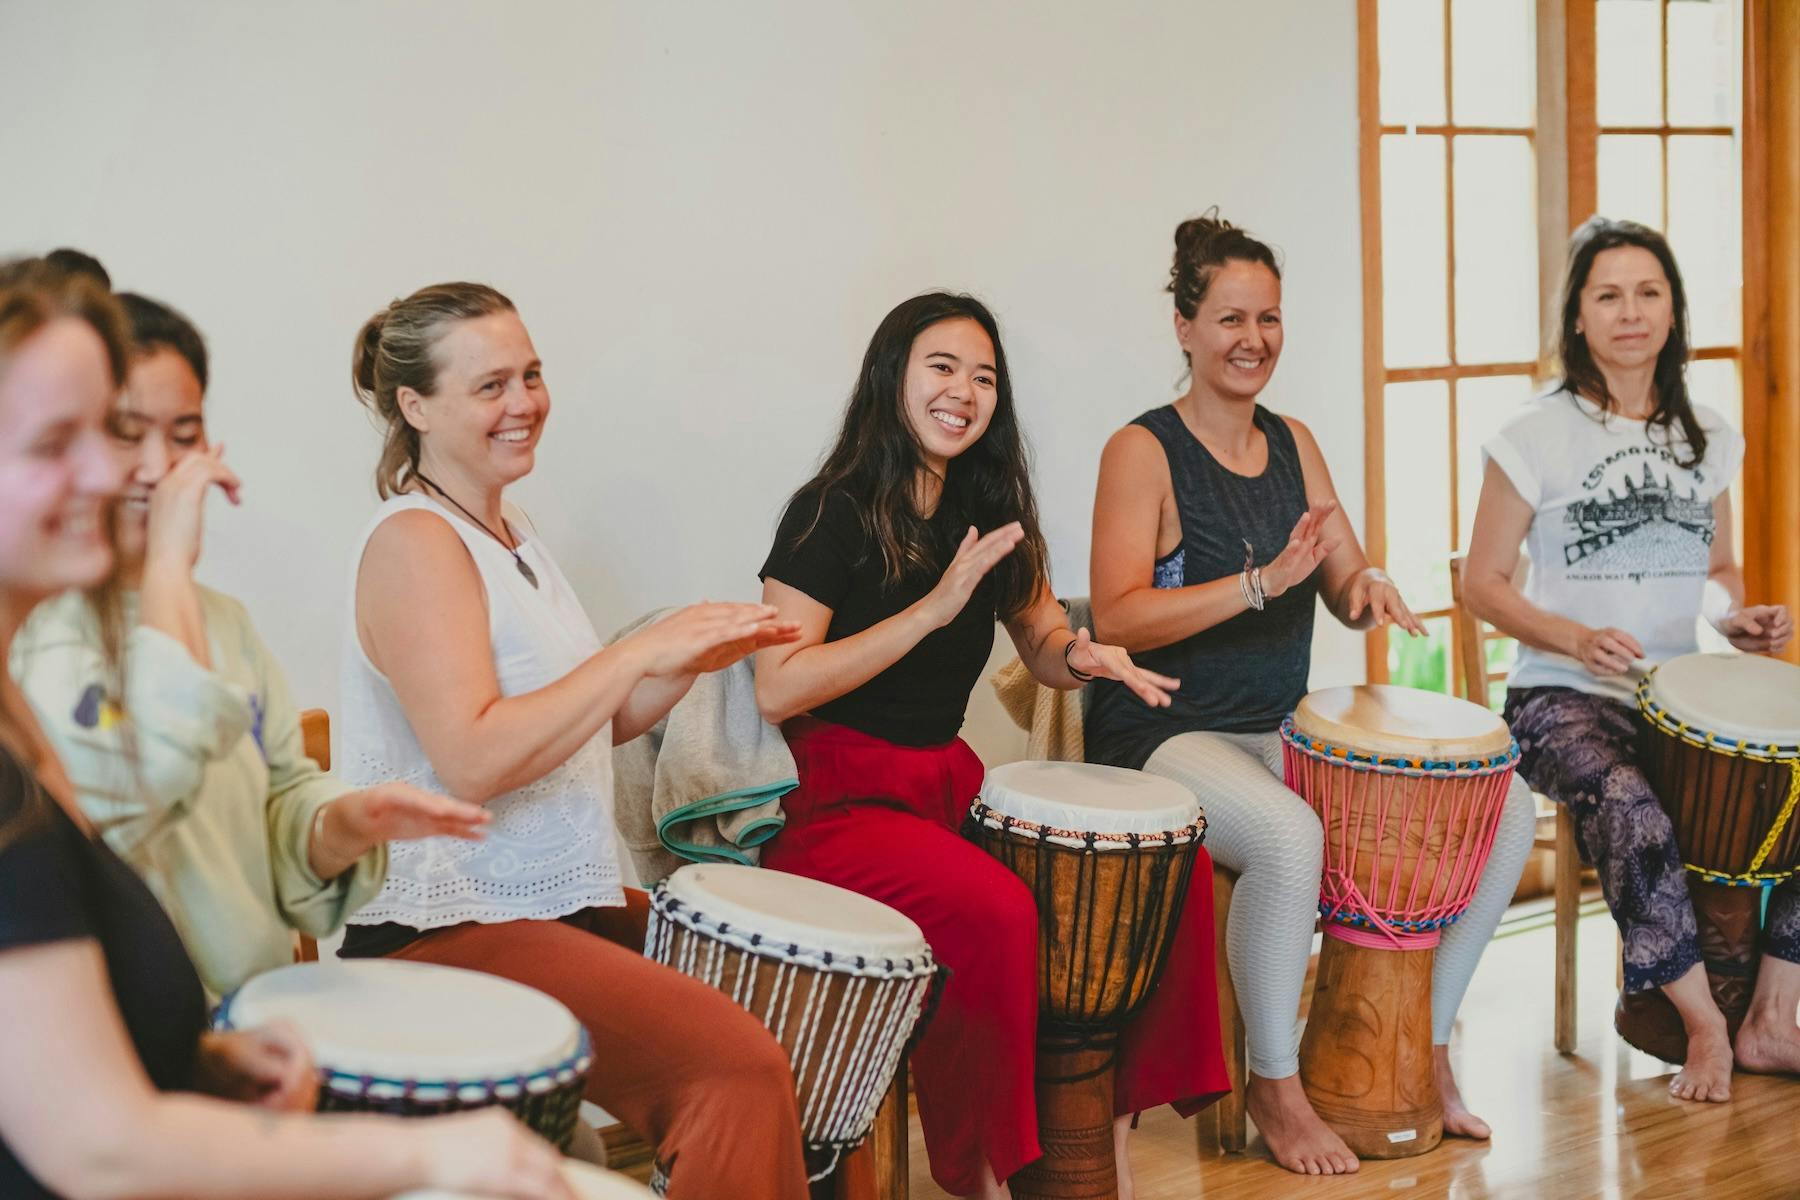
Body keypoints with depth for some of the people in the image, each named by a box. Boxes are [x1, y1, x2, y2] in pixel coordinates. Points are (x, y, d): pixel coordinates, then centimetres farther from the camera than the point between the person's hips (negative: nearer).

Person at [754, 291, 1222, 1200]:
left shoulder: (985, 511, 11)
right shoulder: (833, 514, -9)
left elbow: (1043, 646, 21)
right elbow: (777, 690, -18)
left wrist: (1080, 656, -4)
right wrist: (933, 608, -21)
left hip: (950, 784, 7)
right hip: (835, 800, -7)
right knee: (995, 908, -33)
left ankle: (1111, 1122, 3)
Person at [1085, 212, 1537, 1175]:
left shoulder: (1293, 445, 11)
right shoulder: (1143, 452, -9)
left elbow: (1346, 591, 13)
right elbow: (1115, 619, -20)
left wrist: (1371, 591, -12)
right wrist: (1262, 583, -28)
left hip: (1281, 729, 7)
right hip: (1163, 734, -7)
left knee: (1503, 807, -5)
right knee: (1289, 834, -37)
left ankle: (1425, 1047, 10)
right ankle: (1274, 1086, -14)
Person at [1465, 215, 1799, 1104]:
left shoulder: (1707, 436, 12)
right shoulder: (1536, 439, -4)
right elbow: (1482, 583, -3)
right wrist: (1574, 639, -20)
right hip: (1565, 697, -5)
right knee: (1628, 805, -35)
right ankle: (1704, 1025, -18)